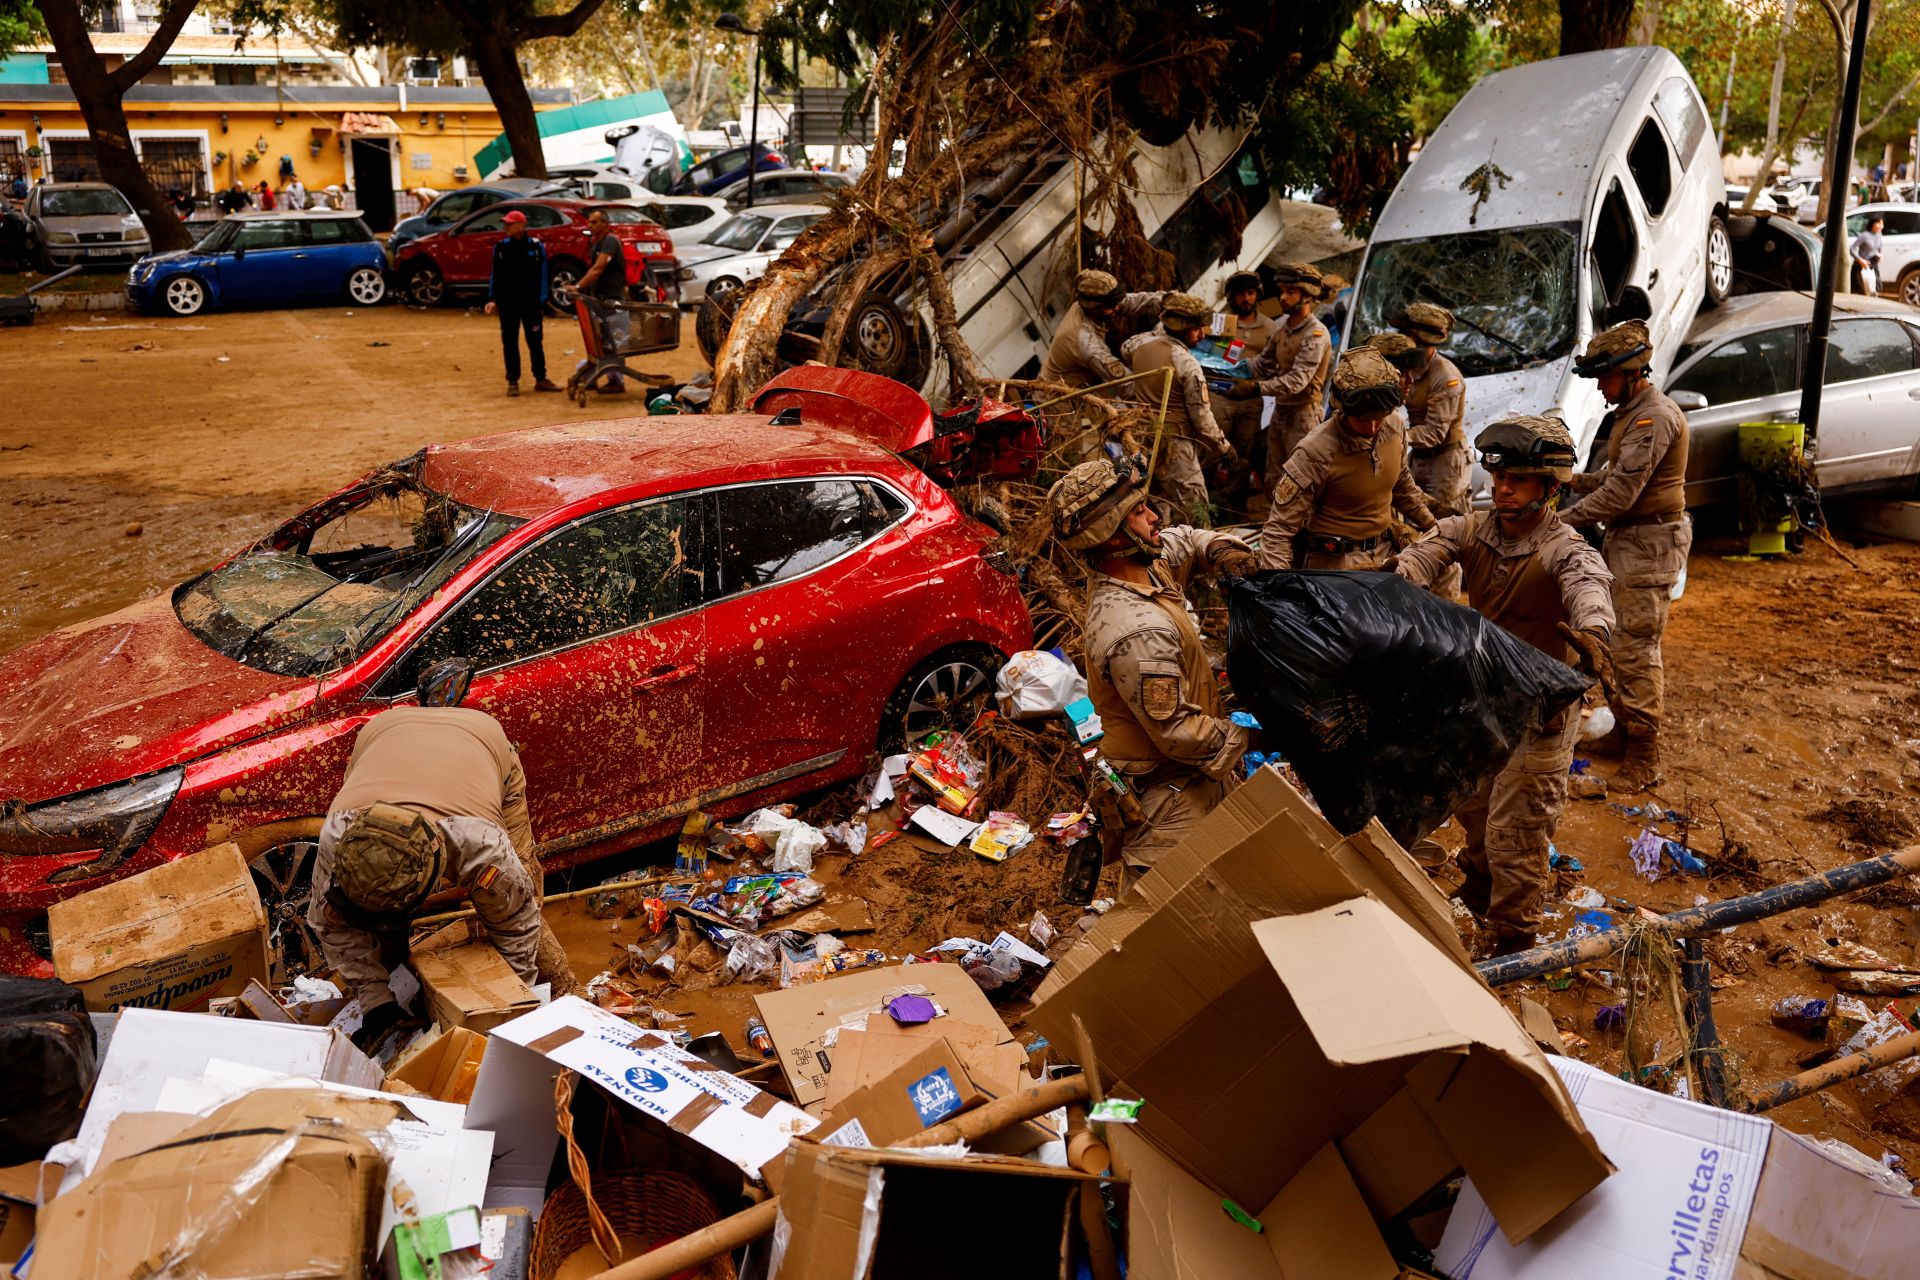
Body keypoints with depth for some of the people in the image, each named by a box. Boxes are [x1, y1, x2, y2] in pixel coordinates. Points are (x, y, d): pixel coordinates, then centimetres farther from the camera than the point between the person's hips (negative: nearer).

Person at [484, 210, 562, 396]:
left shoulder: (536, 246, -1)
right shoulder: (500, 247, 4)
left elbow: (542, 274, 0)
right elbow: (494, 274, 8)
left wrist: (541, 301, -4)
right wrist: (492, 299, 0)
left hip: (530, 302, -1)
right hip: (507, 303, 1)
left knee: (535, 341, 6)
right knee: (509, 343, 3)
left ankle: (540, 379, 17)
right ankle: (513, 382, 9)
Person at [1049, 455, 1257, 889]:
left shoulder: (1140, 562, -5)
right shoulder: (1138, 633, -34)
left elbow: (1188, 542, 17)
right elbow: (1177, 732, -29)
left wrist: (1227, 553, -5)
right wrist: (1252, 738, -16)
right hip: (1175, 784, -10)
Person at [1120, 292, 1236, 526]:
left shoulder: (1141, 343, 1)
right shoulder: (1188, 365, -18)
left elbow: (1124, 349, 29)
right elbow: (1201, 415, -13)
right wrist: (1223, 446, -1)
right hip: (1173, 443, -8)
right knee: (1194, 510, -4)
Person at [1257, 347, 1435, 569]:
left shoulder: (1394, 427, -3)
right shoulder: (1316, 452, -24)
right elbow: (1279, 530, -21)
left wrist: (1430, 524, 28)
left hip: (1384, 555, 6)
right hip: (1334, 563, -6)